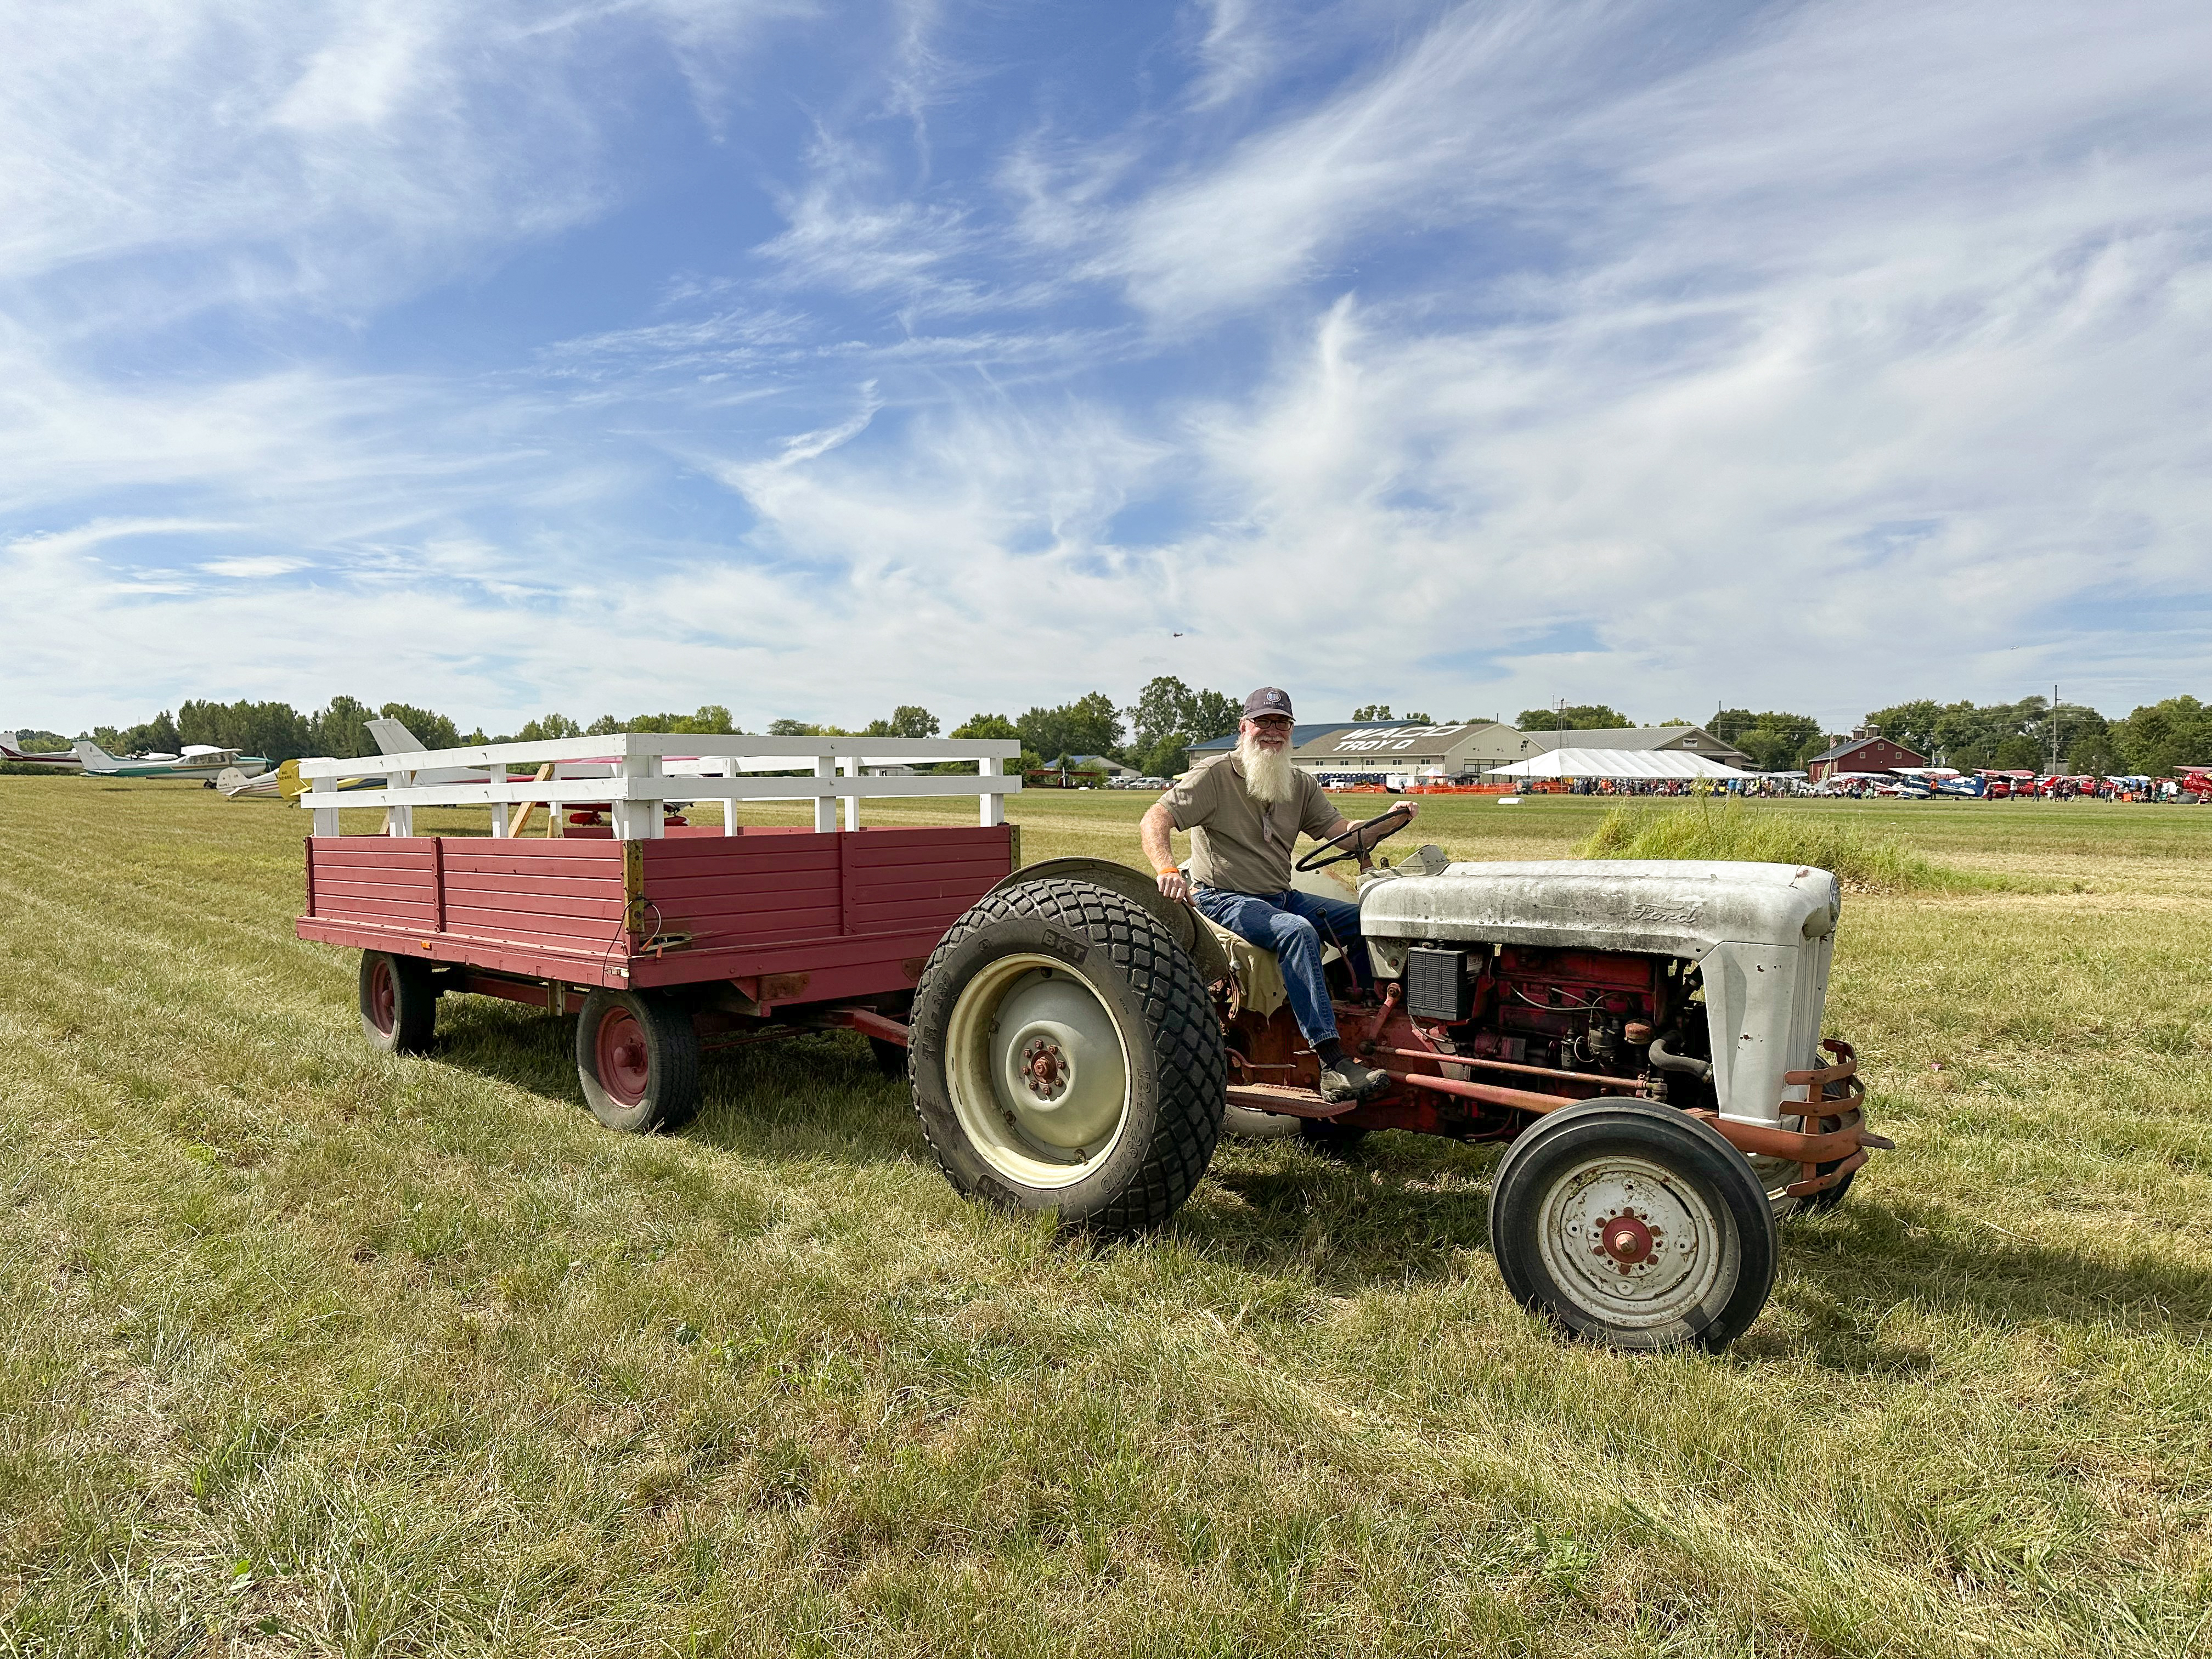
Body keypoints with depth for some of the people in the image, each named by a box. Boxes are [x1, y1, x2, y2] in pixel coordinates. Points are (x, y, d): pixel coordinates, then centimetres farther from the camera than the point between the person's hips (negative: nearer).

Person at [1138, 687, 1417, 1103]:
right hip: (1225, 900, -7)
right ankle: (1333, 1064, -37)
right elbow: (1152, 823, -17)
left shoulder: (1300, 785, 13)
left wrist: (1388, 821, -14)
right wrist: (1169, 871, -36)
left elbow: (1344, 833, 6)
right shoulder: (1214, 775, -7)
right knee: (1297, 931, -33)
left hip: (1282, 897, 7)